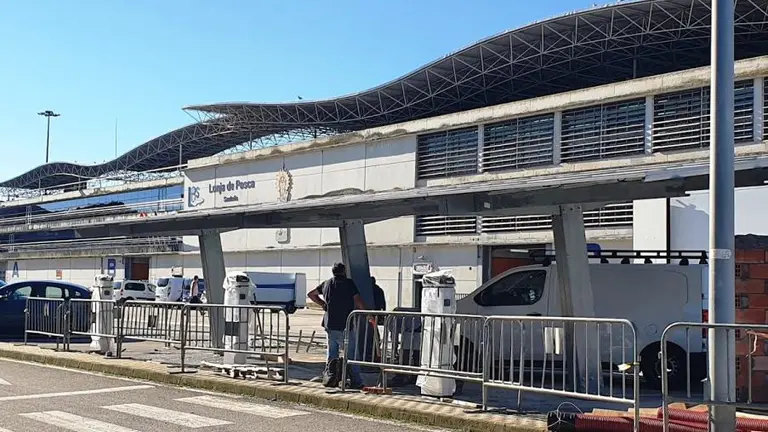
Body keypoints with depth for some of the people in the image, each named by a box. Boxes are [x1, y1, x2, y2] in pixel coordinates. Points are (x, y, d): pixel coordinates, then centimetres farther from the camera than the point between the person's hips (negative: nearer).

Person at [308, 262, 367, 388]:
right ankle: (356, 382, -2)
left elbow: (311, 294, 24)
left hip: (330, 325, 6)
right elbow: (359, 302, -13)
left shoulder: (326, 283, 12)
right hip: (345, 325, -6)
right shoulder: (349, 283, -6)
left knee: (331, 353, 13)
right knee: (350, 354, -2)